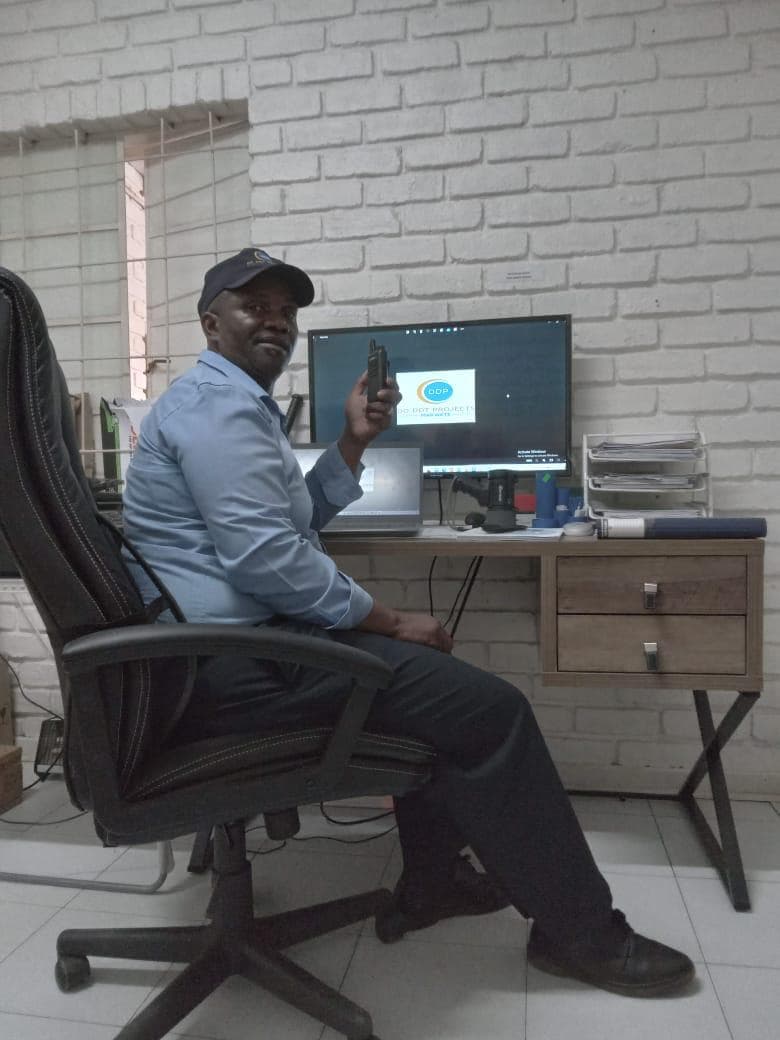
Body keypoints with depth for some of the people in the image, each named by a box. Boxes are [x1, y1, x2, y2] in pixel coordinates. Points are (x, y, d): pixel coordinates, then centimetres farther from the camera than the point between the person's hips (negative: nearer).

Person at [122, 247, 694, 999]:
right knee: (486, 708, -13)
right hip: (231, 661, -11)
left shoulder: (233, 402, 21)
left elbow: (294, 523, 23)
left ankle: (431, 879, 27)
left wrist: (352, 443, 10)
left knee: (439, 681, 23)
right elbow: (264, 557, -24)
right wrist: (390, 621, -14)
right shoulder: (215, 401, -13)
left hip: (232, 644, 11)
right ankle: (579, 931, 6)